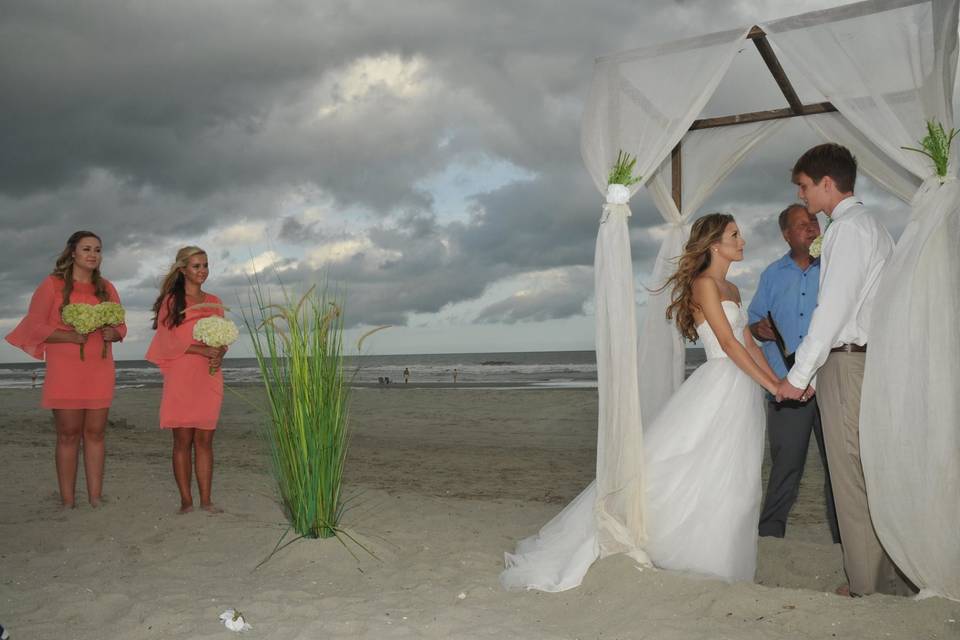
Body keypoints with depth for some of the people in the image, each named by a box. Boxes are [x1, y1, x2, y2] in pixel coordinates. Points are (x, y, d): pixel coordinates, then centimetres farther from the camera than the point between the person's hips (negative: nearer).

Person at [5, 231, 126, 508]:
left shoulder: (107, 288, 14)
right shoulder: (52, 285, 2)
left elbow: (121, 326, 18)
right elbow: (35, 326, -3)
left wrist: (113, 333, -6)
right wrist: (70, 336, -17)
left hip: (100, 371, 3)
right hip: (64, 371, -3)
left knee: (95, 433, 3)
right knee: (68, 434, -2)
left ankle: (96, 498, 6)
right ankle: (67, 502, 2)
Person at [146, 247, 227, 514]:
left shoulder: (214, 302, 16)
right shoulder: (171, 300, 3)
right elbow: (169, 341, -5)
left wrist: (219, 355, -7)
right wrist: (203, 350, -17)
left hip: (209, 379, 4)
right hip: (181, 379, -3)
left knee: (205, 439, 3)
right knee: (183, 440, -1)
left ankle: (206, 500, 6)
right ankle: (186, 500, 4)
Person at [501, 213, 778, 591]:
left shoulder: (732, 289, 18)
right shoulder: (703, 284, -10)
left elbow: (749, 343, 17)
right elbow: (729, 343, -15)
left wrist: (780, 379, 7)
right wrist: (772, 386, -15)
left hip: (743, 392, 9)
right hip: (719, 386, -9)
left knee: (734, 480, 9)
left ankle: (719, 558, 17)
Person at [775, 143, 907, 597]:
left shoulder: (847, 228, -10)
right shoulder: (873, 227, 20)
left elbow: (834, 309, -17)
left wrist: (799, 375, -13)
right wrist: (815, 373, 17)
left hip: (849, 364, -10)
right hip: (873, 359, 10)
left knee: (852, 478, -2)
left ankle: (866, 588, 7)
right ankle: (894, 578, 22)